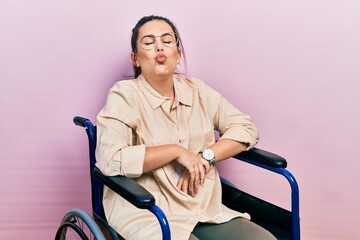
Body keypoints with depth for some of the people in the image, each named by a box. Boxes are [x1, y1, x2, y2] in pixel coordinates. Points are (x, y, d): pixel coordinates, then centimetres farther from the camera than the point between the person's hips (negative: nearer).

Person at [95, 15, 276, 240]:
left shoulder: (197, 90, 11)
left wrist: (205, 157, -7)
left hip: (206, 212, 6)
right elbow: (109, 159, -19)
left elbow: (247, 128, 10)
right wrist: (176, 151, -14)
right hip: (147, 217, -5)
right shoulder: (124, 95, -6)